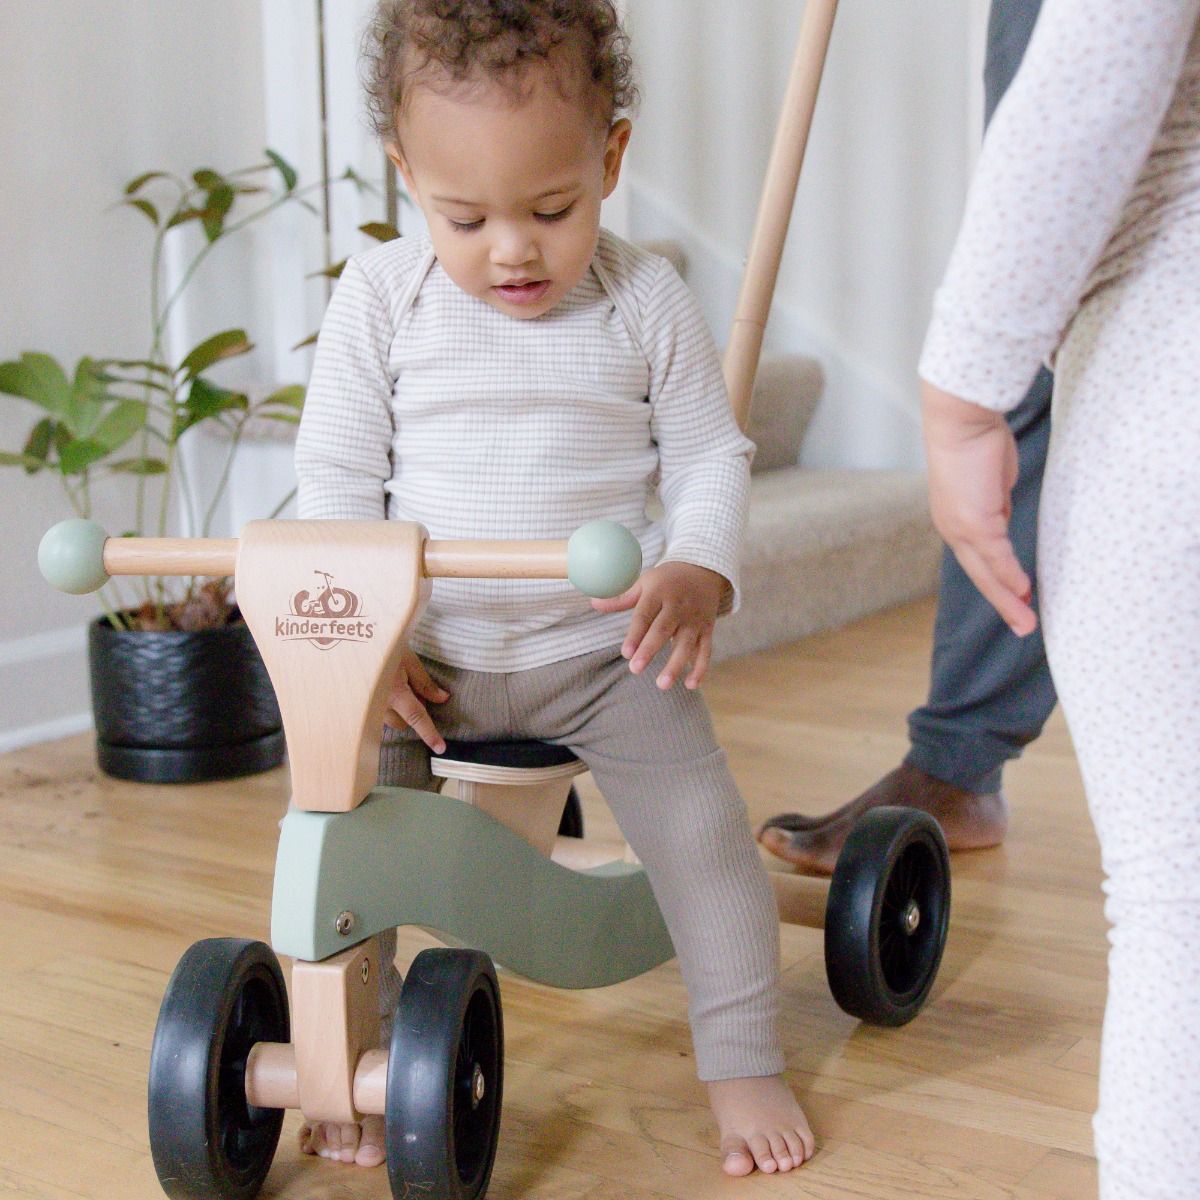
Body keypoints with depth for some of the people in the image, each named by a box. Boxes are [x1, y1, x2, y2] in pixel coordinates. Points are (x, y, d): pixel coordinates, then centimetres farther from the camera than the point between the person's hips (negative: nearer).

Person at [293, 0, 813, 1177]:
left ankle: (743, 1061, 8)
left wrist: (697, 571, -17)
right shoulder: (378, 296, -4)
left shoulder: (645, 298, -3)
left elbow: (710, 457, 3)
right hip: (427, 657, 1)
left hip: (604, 649, -1)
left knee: (698, 822, -14)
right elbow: (337, 481, 0)